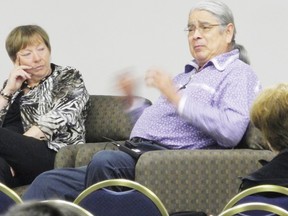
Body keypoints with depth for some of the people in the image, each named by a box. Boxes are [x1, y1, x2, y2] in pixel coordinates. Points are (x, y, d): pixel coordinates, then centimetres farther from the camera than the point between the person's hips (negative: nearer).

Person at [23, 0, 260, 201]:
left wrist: (177, 98, -15)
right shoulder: (186, 75, 32)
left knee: (105, 160, -37)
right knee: (48, 183, -7)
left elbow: (231, 131, -16)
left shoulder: (239, 73, 4)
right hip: (135, 155, 9)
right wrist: (132, 101, 19)